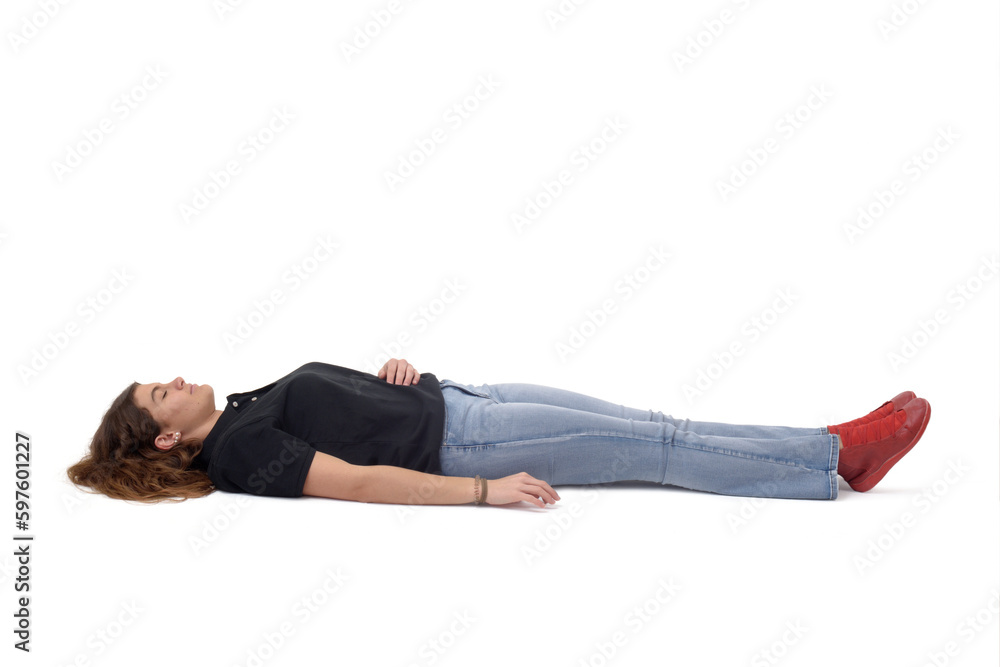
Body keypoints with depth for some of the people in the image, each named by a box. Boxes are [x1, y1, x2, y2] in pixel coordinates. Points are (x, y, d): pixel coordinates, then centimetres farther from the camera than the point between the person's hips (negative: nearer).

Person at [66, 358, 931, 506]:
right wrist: (485, 491, -27)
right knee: (652, 448, -13)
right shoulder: (238, 451, -11)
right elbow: (358, 480, -21)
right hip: (456, 444, -8)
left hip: (450, 399, 9)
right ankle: (840, 456, -6)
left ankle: (839, 448, 0)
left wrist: (396, 369, 3)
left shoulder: (250, 407, 17)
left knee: (651, 427, -1)